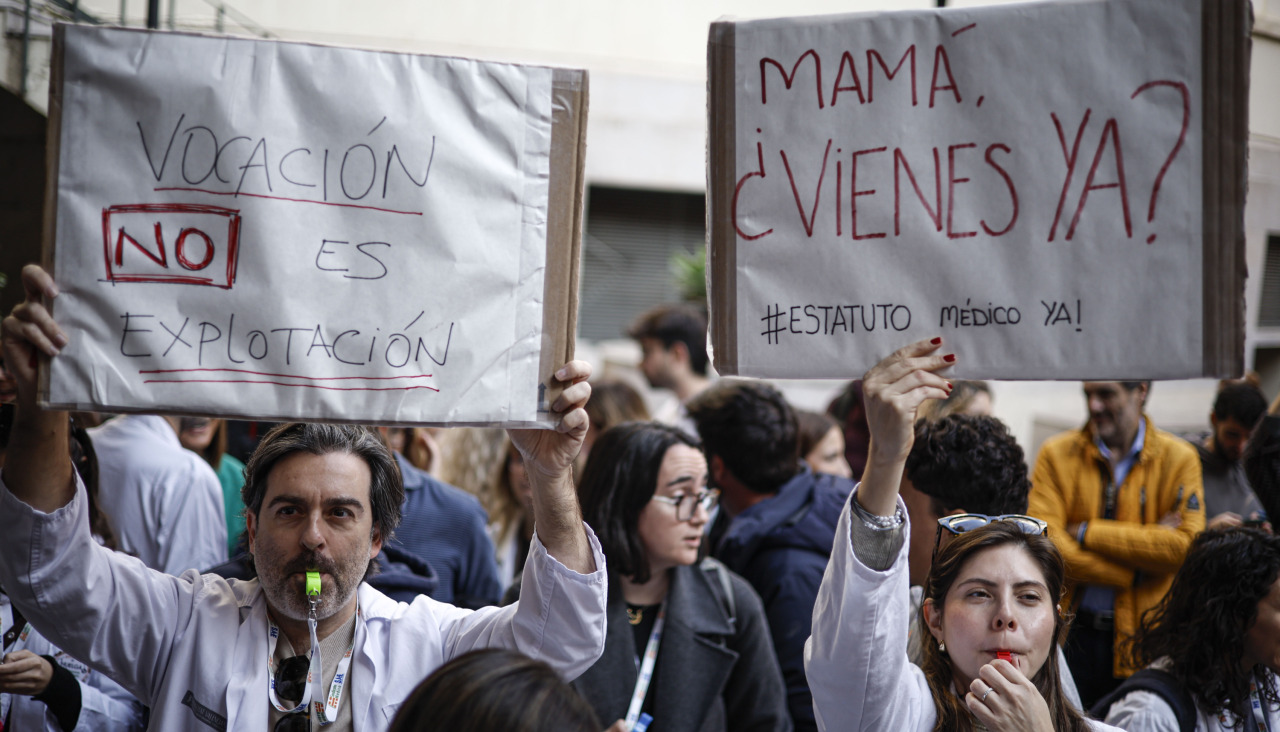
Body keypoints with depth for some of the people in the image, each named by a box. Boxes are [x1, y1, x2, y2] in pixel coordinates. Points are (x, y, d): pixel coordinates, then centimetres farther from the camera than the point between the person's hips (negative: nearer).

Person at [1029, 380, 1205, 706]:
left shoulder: (1178, 458, 2)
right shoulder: (1056, 454, 2)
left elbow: (1186, 544, -12)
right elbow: (1045, 545, -10)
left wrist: (1087, 532, -11)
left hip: (1146, 638, 0)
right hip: (1071, 633, 0)